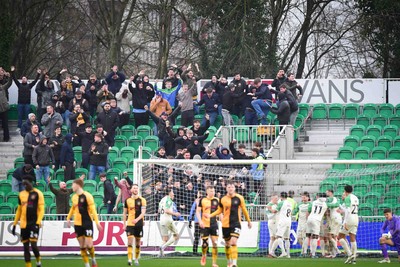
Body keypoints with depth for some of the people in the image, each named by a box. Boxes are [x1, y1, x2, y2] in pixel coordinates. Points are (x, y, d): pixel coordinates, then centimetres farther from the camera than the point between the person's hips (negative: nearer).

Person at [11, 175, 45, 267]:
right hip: (24, 224, 5)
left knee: (33, 245, -14)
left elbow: (41, 209, -7)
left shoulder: (38, 194, -4)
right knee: (26, 247, 4)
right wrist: (14, 224, 15)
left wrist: (38, 223, -17)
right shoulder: (21, 194, 10)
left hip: (34, 224, -5)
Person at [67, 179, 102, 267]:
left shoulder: (87, 196, -11)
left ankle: (93, 259, 15)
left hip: (87, 223, -5)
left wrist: (97, 222, -16)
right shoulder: (74, 197, 8)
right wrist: (68, 218, 18)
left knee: (89, 245, -11)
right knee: (82, 246, 2)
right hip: (78, 224, 5)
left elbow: (93, 210, -12)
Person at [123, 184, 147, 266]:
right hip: (130, 224, 0)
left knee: (138, 242, 8)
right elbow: (124, 213, 11)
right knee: (130, 240, -12)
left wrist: (137, 219, -24)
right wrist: (124, 224, 6)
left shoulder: (142, 200, 1)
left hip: (139, 224, 0)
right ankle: (129, 259, -17)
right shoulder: (127, 200, 5)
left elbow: (143, 212, -8)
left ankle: (136, 259, 21)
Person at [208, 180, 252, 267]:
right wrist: (210, 215, -3)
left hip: (236, 223, -2)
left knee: (234, 242, -19)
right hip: (225, 224, 2)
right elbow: (219, 210, 12)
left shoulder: (239, 198, -3)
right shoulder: (223, 199, 0)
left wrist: (248, 221, 17)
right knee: (227, 244, 11)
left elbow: (244, 210, 9)